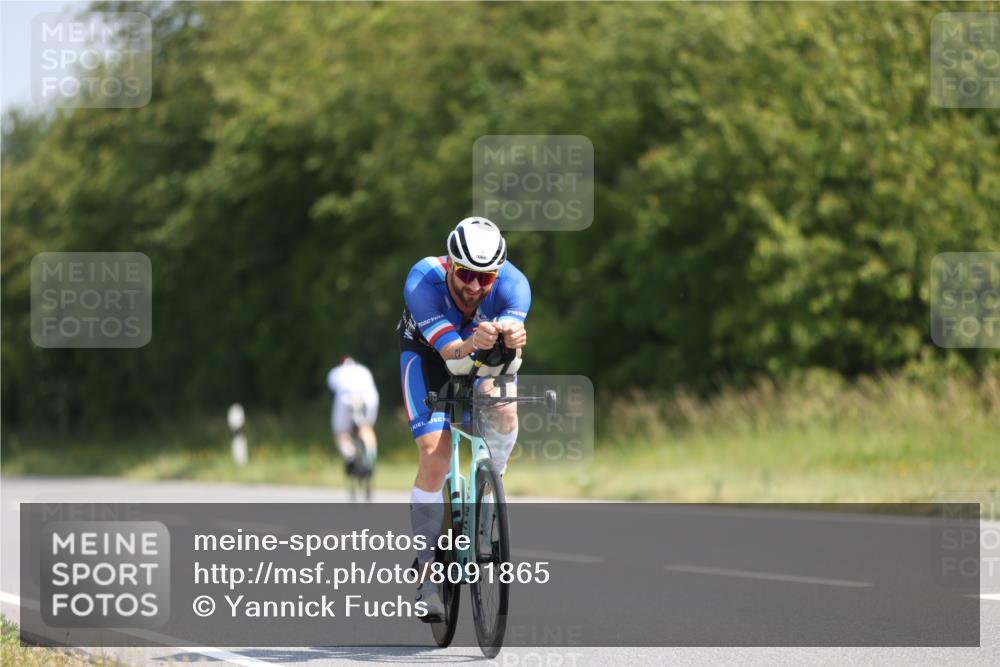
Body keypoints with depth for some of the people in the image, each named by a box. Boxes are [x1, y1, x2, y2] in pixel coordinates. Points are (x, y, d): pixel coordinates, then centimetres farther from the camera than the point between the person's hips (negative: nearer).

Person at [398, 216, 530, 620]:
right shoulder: (423, 281, -36)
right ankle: (425, 570, -8)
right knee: (434, 455, -18)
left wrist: (510, 341, -67)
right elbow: (452, 355, -42)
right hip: (427, 350, -2)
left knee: (504, 413, -28)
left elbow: (511, 360, -43)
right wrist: (474, 343, -65)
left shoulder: (513, 284, -32)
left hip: (485, 358, 2)